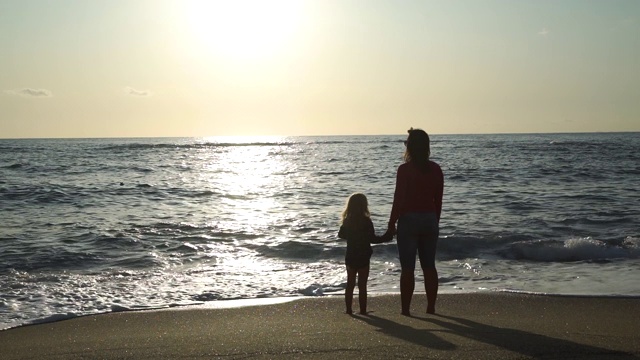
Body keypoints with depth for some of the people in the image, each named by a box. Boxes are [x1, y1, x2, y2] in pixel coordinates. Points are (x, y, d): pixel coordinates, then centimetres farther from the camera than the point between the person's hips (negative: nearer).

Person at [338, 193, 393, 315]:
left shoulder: (347, 221, 2)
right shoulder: (366, 221, -15)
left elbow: (341, 234, 15)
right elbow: (372, 239, -17)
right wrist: (386, 237, -6)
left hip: (350, 257, 5)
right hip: (362, 258, -5)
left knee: (350, 284, 12)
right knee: (362, 285, 0)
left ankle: (349, 309, 14)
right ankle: (363, 310, 1)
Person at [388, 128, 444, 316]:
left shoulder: (405, 169, -12)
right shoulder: (435, 169, 3)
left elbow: (399, 199, -11)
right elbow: (438, 200, 7)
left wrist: (392, 223, -2)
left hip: (409, 220, -4)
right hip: (430, 219, 5)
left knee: (407, 267, 0)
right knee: (429, 266, 13)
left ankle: (406, 309, 1)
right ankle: (431, 307, 16)